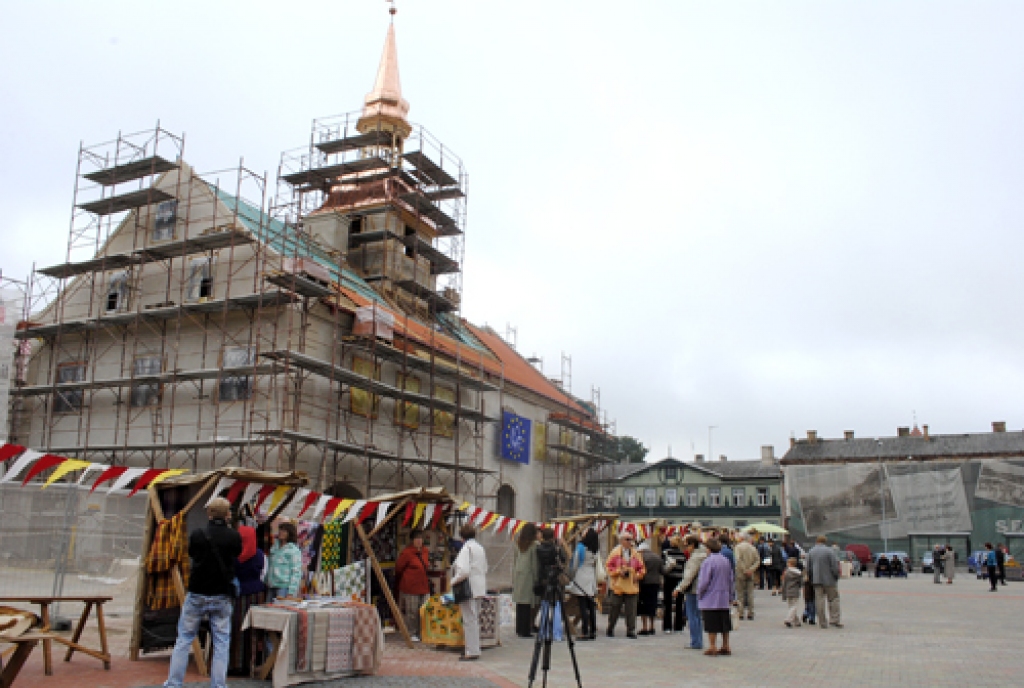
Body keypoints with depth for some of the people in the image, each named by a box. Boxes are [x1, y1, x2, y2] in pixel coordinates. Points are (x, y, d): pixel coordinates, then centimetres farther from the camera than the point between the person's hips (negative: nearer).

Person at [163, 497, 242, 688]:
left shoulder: (196, 535, -8)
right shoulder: (234, 537, -8)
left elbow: (191, 554, 9)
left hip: (196, 595, 0)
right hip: (221, 596, 0)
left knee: (184, 640, 11)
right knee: (221, 643, 6)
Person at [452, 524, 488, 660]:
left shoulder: (466, 548, -14)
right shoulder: (480, 548, 12)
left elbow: (464, 571, -23)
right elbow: (485, 569, 17)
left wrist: (453, 581, -10)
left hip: (468, 588, -9)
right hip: (479, 588, 9)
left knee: (469, 620, -3)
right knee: (474, 620, 16)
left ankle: (472, 652, 0)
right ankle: (475, 649, 22)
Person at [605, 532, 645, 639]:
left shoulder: (636, 553, 7)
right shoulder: (615, 552, 0)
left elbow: (641, 568, 11)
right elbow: (608, 566, -1)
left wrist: (638, 575, -7)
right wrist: (618, 572, -13)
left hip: (632, 587, 2)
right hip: (618, 586, -1)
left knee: (631, 611, -1)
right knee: (614, 609, 7)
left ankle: (631, 631, 8)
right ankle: (610, 629, 22)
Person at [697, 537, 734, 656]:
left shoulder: (708, 562, -15)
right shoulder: (726, 561, 6)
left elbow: (704, 581, -15)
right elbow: (732, 580, 13)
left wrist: (699, 594, -1)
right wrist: (731, 595, 21)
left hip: (710, 599, -6)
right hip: (724, 599, 6)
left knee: (712, 625, 0)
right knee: (724, 623, 13)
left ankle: (712, 647, 2)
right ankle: (725, 646, 17)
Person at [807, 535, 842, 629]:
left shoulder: (810, 552, 6)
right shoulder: (829, 551, -9)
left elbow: (808, 567, 7)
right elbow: (835, 566, -12)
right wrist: (837, 576, 3)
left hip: (816, 580, 4)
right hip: (829, 579, -4)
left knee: (819, 601, 5)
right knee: (833, 599, 8)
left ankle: (823, 623, 6)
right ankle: (835, 619, 5)